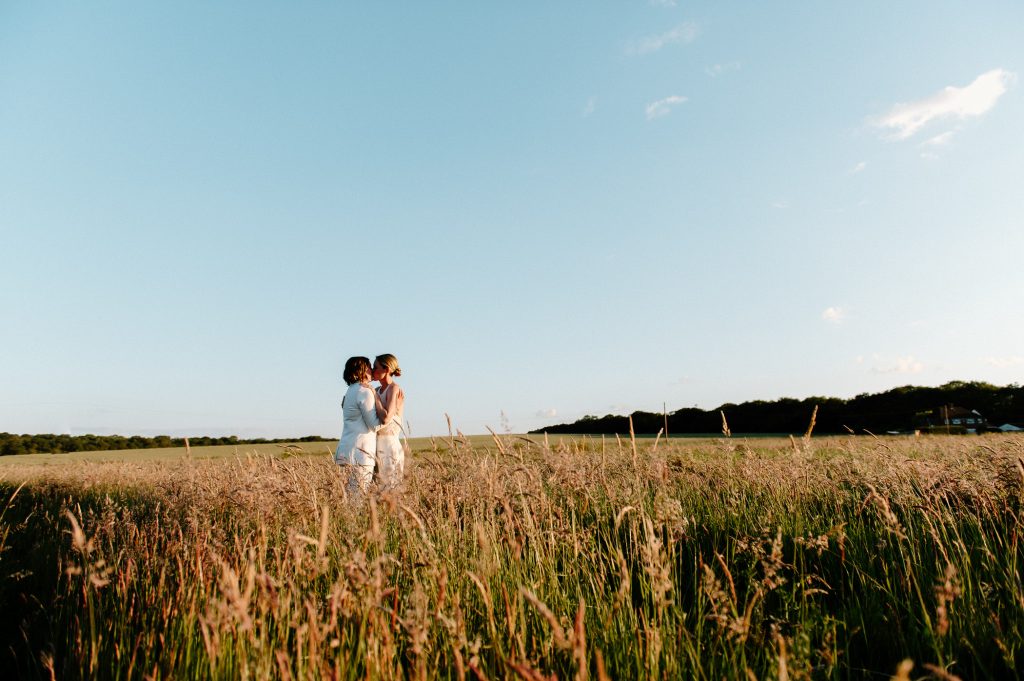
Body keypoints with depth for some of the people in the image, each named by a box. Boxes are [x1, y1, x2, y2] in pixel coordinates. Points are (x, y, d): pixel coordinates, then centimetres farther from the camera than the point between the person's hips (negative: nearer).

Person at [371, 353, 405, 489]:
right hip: (376, 444, 8)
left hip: (388, 444, -8)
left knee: (388, 487, -3)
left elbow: (385, 418, -22)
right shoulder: (377, 390, 12)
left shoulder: (394, 389, -10)